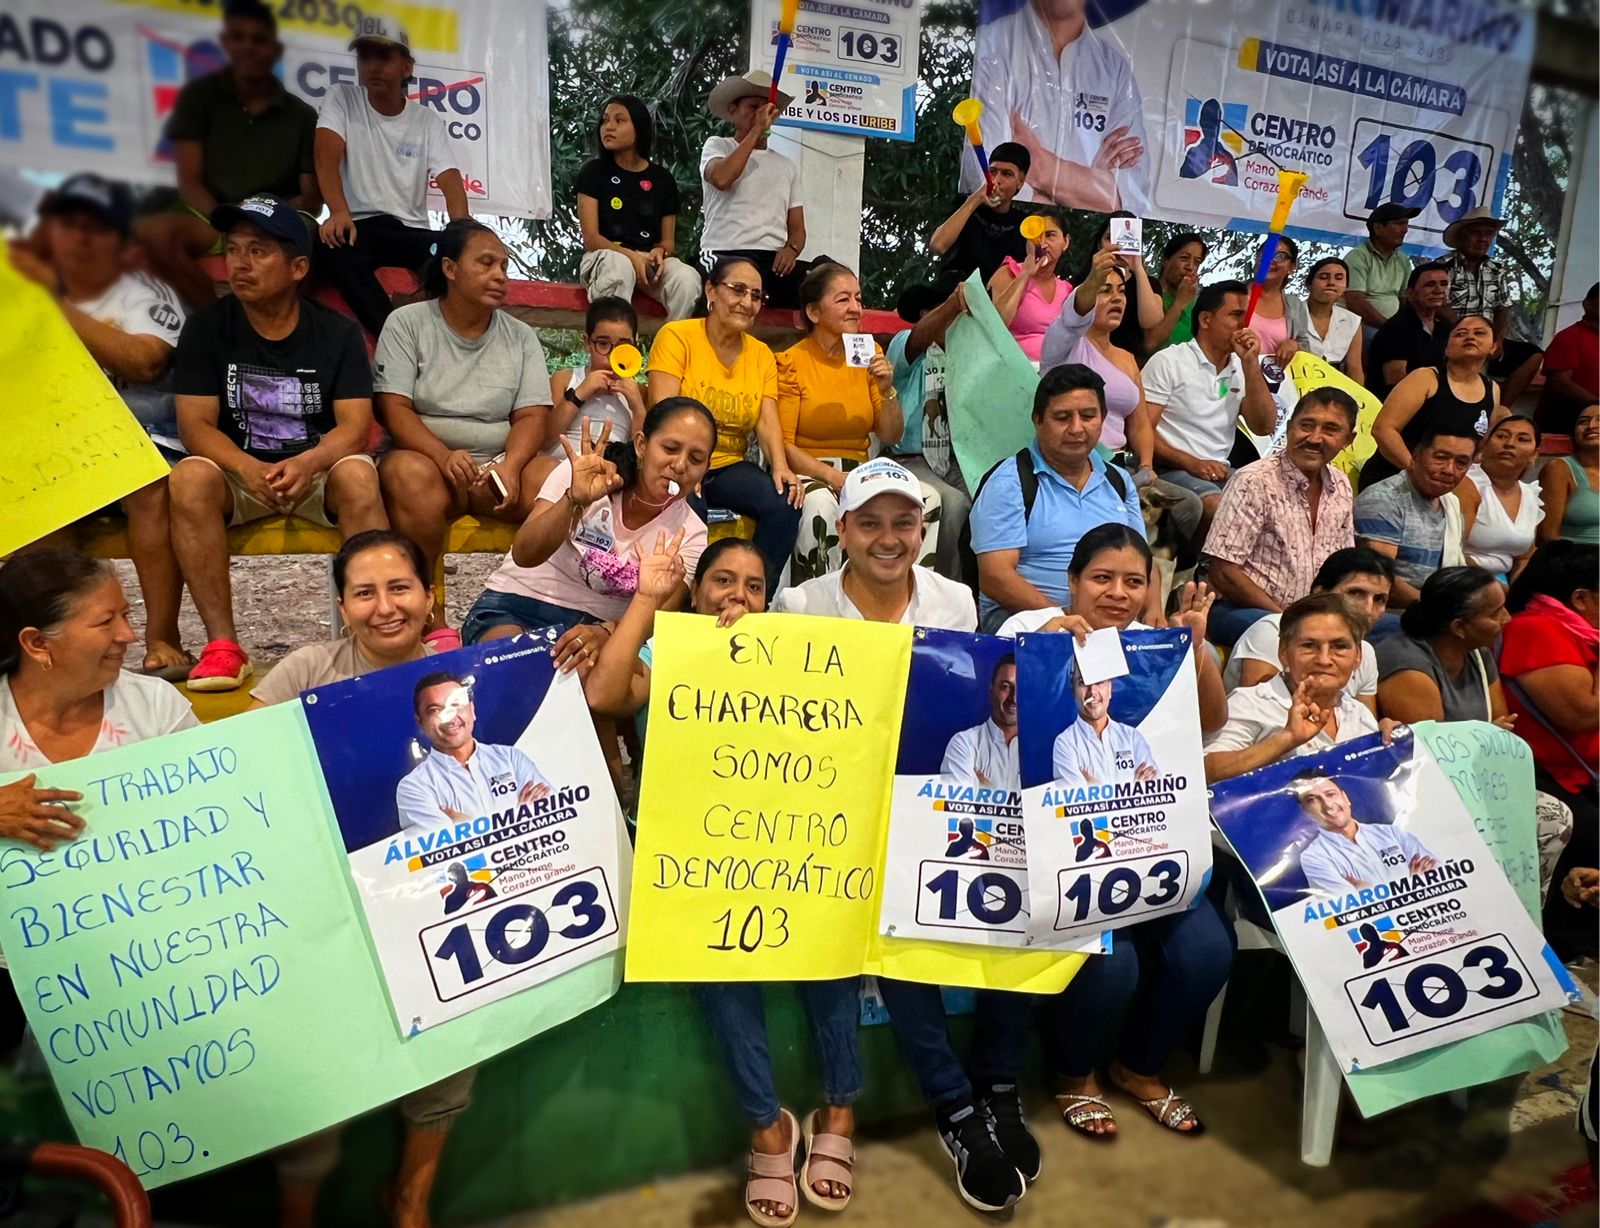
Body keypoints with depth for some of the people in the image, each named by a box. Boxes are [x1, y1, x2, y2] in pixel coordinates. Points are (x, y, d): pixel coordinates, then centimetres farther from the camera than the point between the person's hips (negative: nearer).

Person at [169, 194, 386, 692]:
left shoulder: (338, 333, -1)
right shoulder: (206, 328, 1)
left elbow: (355, 424, -11)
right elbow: (196, 425, -7)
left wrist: (308, 463, -33)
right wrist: (250, 469, -29)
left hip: (316, 471, -1)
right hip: (239, 474, 1)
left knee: (357, 474, -33)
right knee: (189, 478, -31)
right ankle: (222, 643, -29)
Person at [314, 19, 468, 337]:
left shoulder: (428, 120, 9)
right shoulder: (340, 99, 6)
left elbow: (451, 182, -3)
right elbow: (327, 156, -10)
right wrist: (339, 212, -32)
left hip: (411, 230, 2)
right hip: (358, 226, -1)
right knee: (331, 246, -37)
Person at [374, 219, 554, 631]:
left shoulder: (521, 337, 13)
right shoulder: (407, 323, 5)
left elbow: (532, 416, 3)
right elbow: (393, 408, -5)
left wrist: (510, 465, -19)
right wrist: (445, 456, -24)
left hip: (500, 465, 2)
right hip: (426, 457, -2)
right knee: (412, 476, -37)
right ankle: (431, 624, -28)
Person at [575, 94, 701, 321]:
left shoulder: (663, 179, 11)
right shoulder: (594, 171, 5)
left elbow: (668, 241, 12)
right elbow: (591, 238, -3)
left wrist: (660, 252, -14)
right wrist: (632, 256, -21)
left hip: (649, 259, 2)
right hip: (604, 256, -2)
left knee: (688, 278, -31)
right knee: (619, 267, -40)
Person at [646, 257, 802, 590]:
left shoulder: (762, 355, 12)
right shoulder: (676, 337, -2)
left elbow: (767, 420, 0)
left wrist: (780, 466, -22)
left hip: (729, 467, 4)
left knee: (785, 503, -24)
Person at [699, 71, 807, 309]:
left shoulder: (787, 166, 25)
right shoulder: (717, 145, 13)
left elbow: (797, 229, 18)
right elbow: (721, 179, -12)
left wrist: (791, 249, -6)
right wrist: (756, 130, -5)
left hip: (775, 259, 4)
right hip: (726, 255, -4)